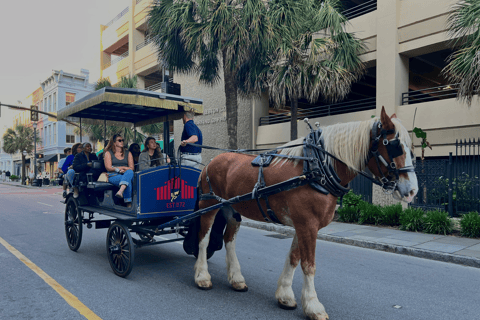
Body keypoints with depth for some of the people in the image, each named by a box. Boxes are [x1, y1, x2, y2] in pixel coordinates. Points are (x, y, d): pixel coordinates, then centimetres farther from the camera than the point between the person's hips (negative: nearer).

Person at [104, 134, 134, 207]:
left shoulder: (128, 153, 21)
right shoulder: (108, 153, 14)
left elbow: (131, 168, 11)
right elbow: (108, 168, 2)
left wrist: (123, 169, -12)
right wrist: (123, 167, -5)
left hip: (126, 174, 2)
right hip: (113, 176, -2)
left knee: (129, 172, -38)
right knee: (128, 180, -36)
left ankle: (121, 191, -57)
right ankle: (129, 204, -44)